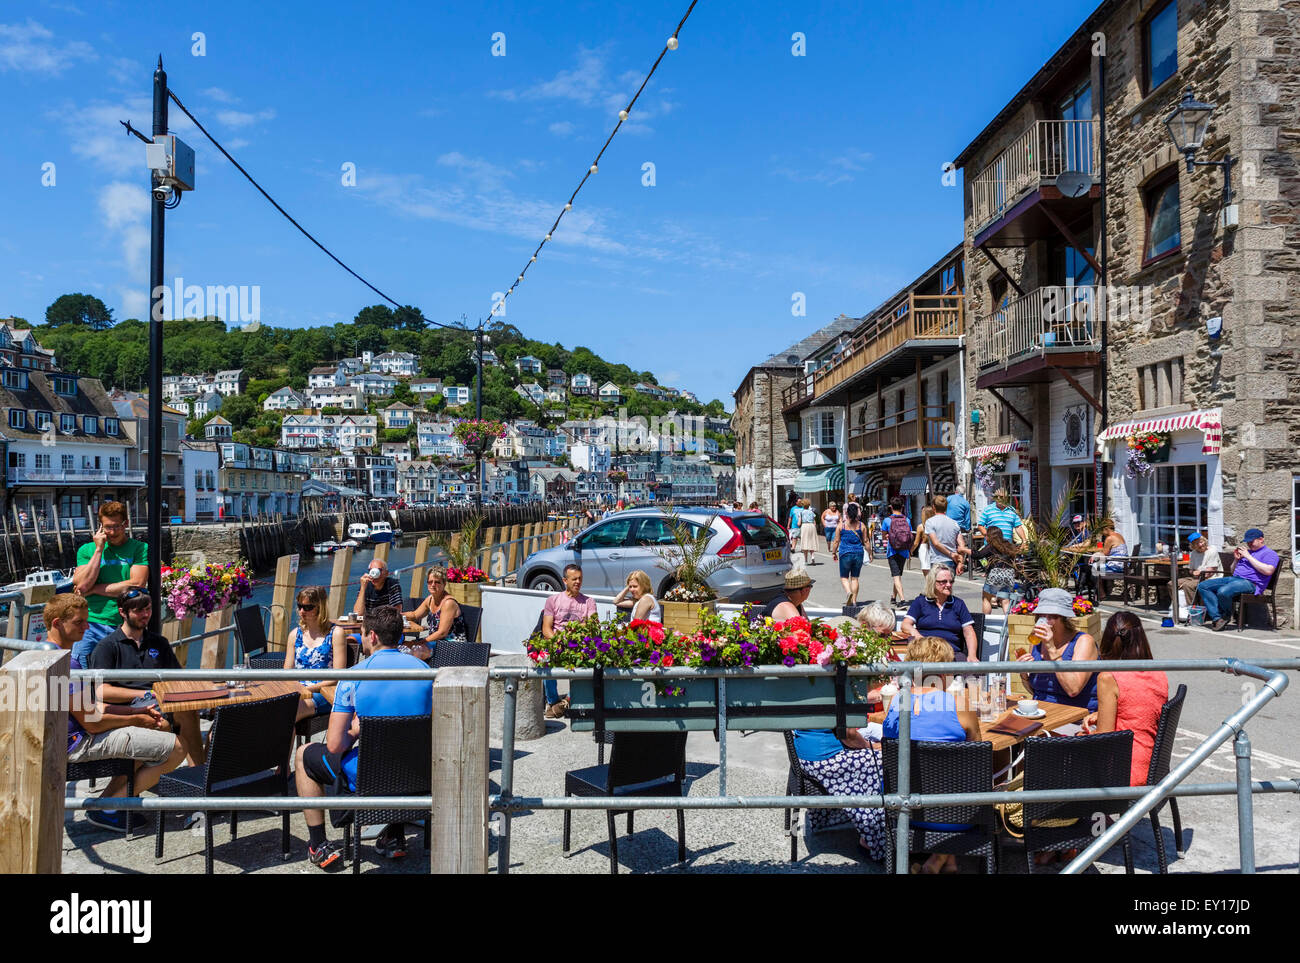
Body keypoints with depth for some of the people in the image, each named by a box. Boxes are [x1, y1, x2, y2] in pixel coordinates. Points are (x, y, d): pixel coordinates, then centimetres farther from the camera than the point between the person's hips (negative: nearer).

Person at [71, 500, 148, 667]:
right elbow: (82, 585, -2)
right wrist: (99, 549, -2)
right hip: (90, 624, 2)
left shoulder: (139, 549, 5)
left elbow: (137, 585, -7)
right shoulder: (87, 550, 13)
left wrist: (92, 589, -2)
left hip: (125, 626, -2)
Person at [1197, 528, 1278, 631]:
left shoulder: (1269, 553, 5)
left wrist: (1248, 556, -9)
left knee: (1223, 591, -37)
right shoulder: (1247, 551, 29)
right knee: (1203, 586, -11)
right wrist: (1237, 560, 12)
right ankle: (1217, 618, -23)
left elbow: (1268, 571, -15)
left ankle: (1226, 615, -5)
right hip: (1233, 578, 9)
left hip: (1250, 583, -9)